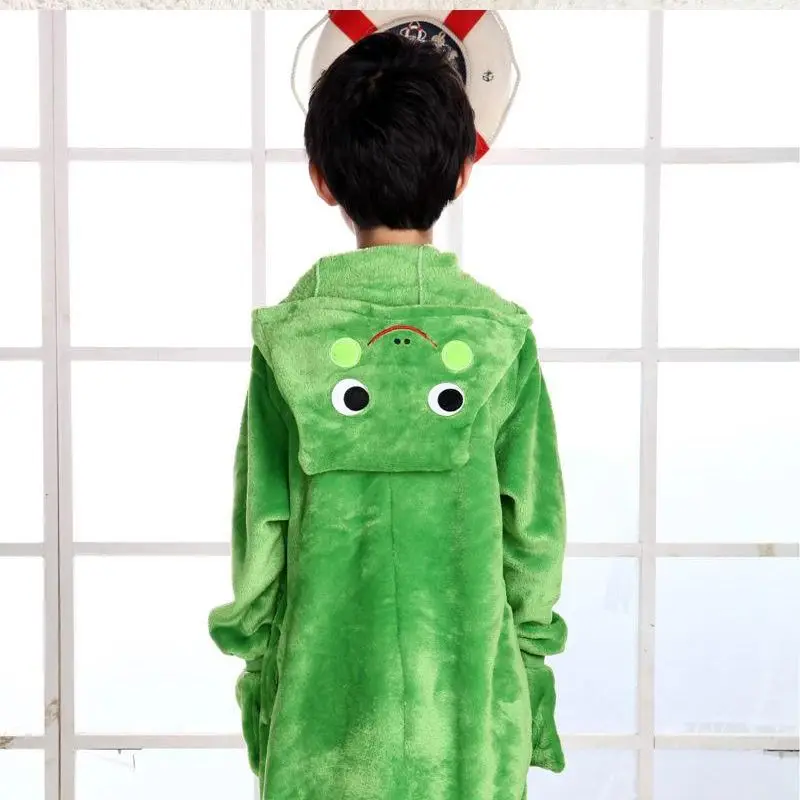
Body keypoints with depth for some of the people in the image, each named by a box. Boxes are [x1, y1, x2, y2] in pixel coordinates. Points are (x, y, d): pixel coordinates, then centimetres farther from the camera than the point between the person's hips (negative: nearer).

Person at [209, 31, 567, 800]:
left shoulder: (287, 337, -8)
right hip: (467, 707, 0)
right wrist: (529, 663, 9)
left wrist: (258, 668, 9)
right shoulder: (502, 334, -8)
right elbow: (536, 524, -3)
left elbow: (260, 530, -3)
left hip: (325, 697, 0)